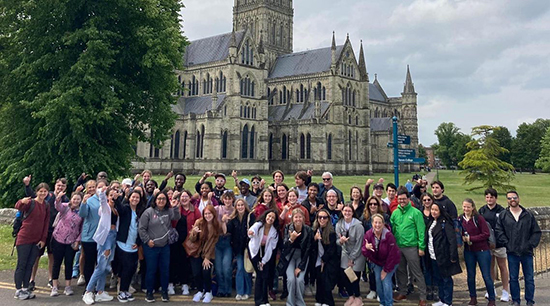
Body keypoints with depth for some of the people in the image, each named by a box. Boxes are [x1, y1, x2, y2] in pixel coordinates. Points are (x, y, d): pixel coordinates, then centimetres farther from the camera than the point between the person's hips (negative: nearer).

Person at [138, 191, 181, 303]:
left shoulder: (169, 211, 5)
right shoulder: (149, 212, -8)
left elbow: (177, 218, -10)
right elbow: (141, 228, -7)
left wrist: (176, 208, -24)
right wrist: (147, 240, -10)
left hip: (165, 247, 3)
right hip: (151, 247, -3)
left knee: (165, 270, 10)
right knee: (151, 270, 6)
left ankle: (164, 291, 25)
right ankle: (149, 292, 21)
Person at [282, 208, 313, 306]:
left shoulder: (308, 230, -13)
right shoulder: (288, 228, -12)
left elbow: (308, 249, -8)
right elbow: (284, 247, -16)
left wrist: (300, 266, -11)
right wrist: (291, 239, -37)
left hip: (302, 256, 0)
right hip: (290, 255, 0)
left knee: (300, 279, -17)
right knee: (291, 279, -17)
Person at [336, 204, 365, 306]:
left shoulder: (358, 226, -18)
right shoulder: (339, 224, -5)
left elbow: (359, 244, -15)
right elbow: (337, 241, -1)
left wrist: (352, 259, -12)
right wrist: (340, 241, -26)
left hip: (357, 255, -4)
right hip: (345, 253, 4)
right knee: (345, 276, -1)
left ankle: (358, 298, 19)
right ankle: (351, 296, 23)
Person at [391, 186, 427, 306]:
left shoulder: (415, 212, -8)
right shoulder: (395, 213, 7)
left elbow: (421, 231, -10)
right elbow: (391, 229, 10)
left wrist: (421, 247, -13)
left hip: (411, 247, -5)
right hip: (397, 247, 5)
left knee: (417, 273, 1)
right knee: (400, 271, 15)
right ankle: (402, 292, 30)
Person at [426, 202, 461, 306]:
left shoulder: (445, 223, -14)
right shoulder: (431, 222, 11)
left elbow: (452, 240, -18)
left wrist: (453, 256, -20)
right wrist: (427, 252, 11)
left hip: (443, 256, -8)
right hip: (433, 256, 8)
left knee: (446, 279, 2)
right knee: (439, 278, 16)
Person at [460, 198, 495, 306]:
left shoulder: (478, 218, -12)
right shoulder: (460, 219, 2)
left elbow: (486, 234, -15)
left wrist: (471, 238, -18)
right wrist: (462, 238, -8)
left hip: (482, 250, -5)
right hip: (468, 251, 5)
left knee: (486, 276, 1)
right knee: (470, 276, 12)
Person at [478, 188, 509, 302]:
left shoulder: (501, 210, -6)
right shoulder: (482, 210, 5)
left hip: (499, 242, -3)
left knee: (502, 266, 5)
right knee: (490, 266, 12)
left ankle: (505, 291, 13)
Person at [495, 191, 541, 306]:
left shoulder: (529, 215, 4)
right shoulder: (502, 216, 3)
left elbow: (536, 232, 6)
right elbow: (498, 232, 1)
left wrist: (530, 245, -5)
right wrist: (507, 244, -8)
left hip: (527, 253, 0)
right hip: (512, 253, 0)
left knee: (529, 278, 7)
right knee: (513, 278, 7)